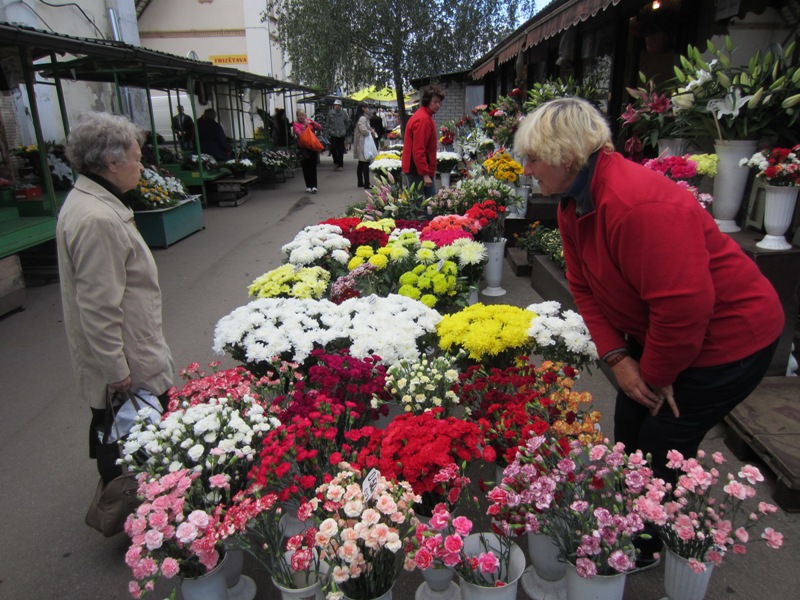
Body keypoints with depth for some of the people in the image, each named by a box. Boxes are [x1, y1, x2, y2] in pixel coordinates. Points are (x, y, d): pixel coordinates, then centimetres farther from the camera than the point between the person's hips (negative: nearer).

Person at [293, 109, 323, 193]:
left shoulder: (310, 121, 10)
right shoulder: (295, 124, 1)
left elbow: (320, 128, 3)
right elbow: (299, 134, -14)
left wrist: (312, 122, -9)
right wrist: (304, 126, -19)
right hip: (303, 148, -1)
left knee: (313, 167, -4)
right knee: (305, 168, 3)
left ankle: (314, 186, -5)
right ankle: (308, 186, 12)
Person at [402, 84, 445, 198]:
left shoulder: (426, 117, 15)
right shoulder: (423, 119, -17)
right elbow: (418, 150, -23)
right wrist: (425, 174, -23)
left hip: (424, 169, 10)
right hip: (418, 170, -10)